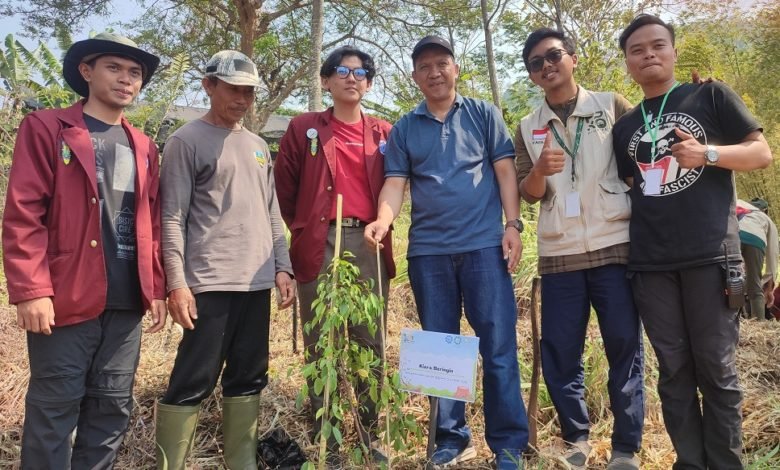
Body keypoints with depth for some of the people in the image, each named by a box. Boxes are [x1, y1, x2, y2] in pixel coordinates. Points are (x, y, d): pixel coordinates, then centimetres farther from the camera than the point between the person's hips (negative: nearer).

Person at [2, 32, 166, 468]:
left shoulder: (144, 148, 15)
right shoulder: (45, 128, 0)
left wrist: (156, 289, 9)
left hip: (127, 302, 5)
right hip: (66, 299, -5)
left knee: (113, 408, 12)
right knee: (54, 410, 5)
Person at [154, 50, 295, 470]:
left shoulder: (258, 146, 17)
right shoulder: (186, 141, -2)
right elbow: (172, 218, -7)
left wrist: (281, 266, 10)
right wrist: (176, 282, -13)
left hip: (257, 282, 7)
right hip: (209, 283, -6)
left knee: (249, 378, 12)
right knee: (193, 382, -3)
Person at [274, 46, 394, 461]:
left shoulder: (384, 133, 12)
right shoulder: (304, 128, 5)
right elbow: (283, 186, 8)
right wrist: (301, 228, 8)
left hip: (369, 244, 3)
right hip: (319, 246, -2)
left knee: (370, 342, 7)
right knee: (321, 344, 3)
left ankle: (369, 435, 22)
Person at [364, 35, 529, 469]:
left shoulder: (484, 115, 8)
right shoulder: (404, 129, 11)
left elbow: (505, 171, 4)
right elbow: (395, 184, 3)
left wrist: (513, 225, -7)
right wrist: (384, 219, -17)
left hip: (484, 244, -2)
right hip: (427, 250, 2)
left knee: (499, 346, -2)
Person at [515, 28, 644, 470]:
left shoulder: (612, 105, 6)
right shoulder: (528, 128, 11)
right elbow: (528, 193, 4)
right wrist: (540, 170, -17)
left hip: (615, 247, -2)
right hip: (558, 255, 2)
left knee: (625, 347, 2)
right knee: (559, 352, 4)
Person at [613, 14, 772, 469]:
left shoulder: (711, 96, 7)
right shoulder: (625, 127, 16)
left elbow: (762, 152, 3)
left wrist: (708, 153, -16)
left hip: (710, 255, -3)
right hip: (650, 264, 4)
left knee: (717, 370, 3)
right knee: (674, 372, 9)